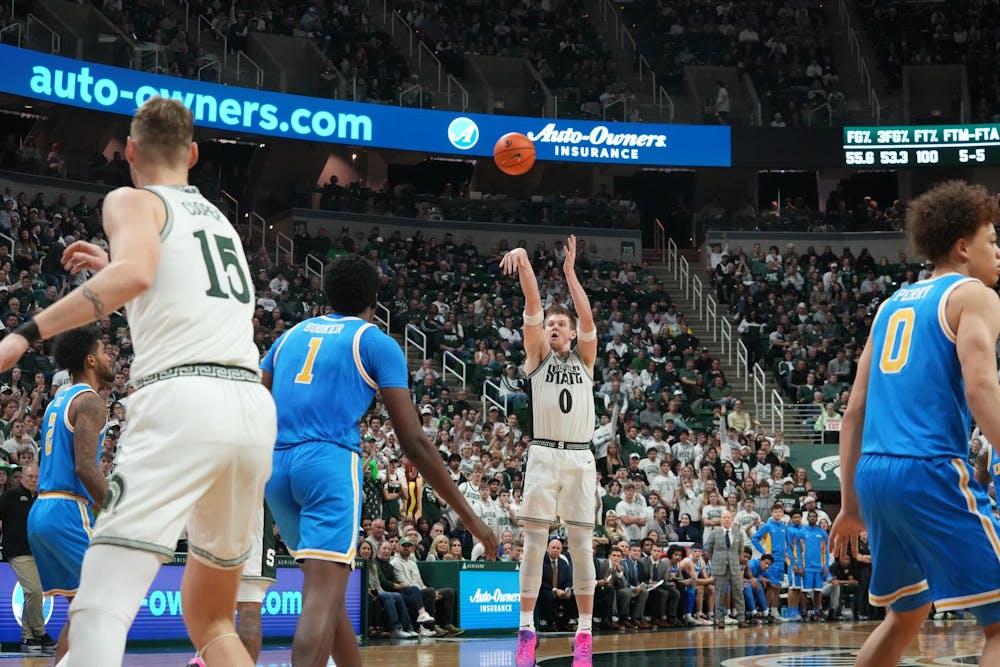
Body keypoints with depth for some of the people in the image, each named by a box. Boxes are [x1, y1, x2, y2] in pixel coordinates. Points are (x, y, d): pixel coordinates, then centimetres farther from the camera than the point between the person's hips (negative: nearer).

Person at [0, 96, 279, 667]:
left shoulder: (132, 201, 8)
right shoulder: (218, 217, 28)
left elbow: (134, 273, -15)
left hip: (182, 402, -7)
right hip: (255, 408, 7)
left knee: (99, 615, -14)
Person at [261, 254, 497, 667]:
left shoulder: (291, 335, 22)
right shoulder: (377, 343, 7)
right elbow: (413, 443, 0)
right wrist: (468, 516, 4)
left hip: (276, 465, 6)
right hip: (330, 462, -6)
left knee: (326, 587, 21)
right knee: (323, 594, -16)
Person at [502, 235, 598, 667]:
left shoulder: (584, 358, 15)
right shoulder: (537, 355, 11)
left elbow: (588, 318, -1)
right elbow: (533, 307, -2)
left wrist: (570, 271, -3)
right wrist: (524, 262, -15)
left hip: (580, 458, 1)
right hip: (543, 456, -1)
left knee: (581, 546, 1)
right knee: (534, 542, -4)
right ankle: (527, 631, -1)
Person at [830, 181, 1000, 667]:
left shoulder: (893, 304, 22)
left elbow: (855, 411, 20)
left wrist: (851, 506, 23)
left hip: (874, 472, 8)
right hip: (932, 471, -8)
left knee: (907, 613, 25)